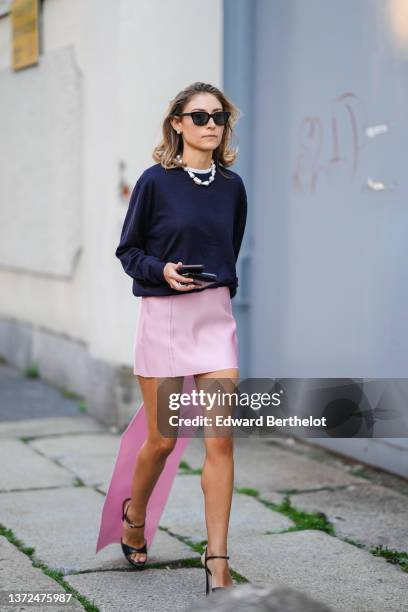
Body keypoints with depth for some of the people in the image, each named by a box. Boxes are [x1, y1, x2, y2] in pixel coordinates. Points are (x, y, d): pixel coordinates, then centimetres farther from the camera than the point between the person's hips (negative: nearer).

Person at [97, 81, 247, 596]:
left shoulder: (232, 186, 6)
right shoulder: (155, 181, -5)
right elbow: (127, 250, -1)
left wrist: (222, 283, 10)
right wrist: (162, 270, -17)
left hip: (216, 316, 3)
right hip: (162, 317, -2)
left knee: (221, 440, -7)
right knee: (162, 439, 7)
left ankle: (217, 560, 0)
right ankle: (135, 516, 37)